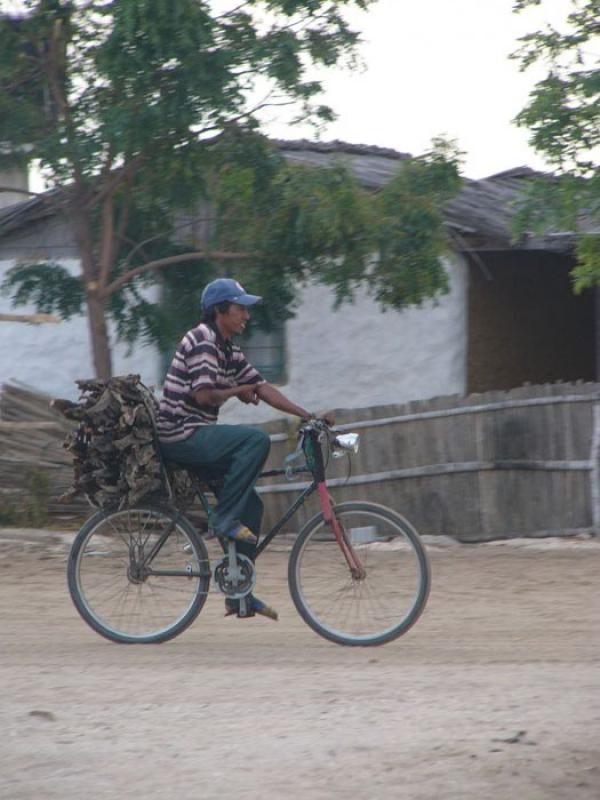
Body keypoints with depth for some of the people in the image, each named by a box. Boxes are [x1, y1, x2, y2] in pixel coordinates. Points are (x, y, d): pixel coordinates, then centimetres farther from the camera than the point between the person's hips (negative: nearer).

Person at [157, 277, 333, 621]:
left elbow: (262, 387, 14)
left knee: (251, 504, 7)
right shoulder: (202, 341, -13)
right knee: (257, 439, -26)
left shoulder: (230, 350, 17)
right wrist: (239, 391, -5)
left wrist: (309, 415, 6)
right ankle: (225, 517, -18)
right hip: (182, 436, -10)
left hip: (199, 440, 10)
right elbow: (203, 394, -23)